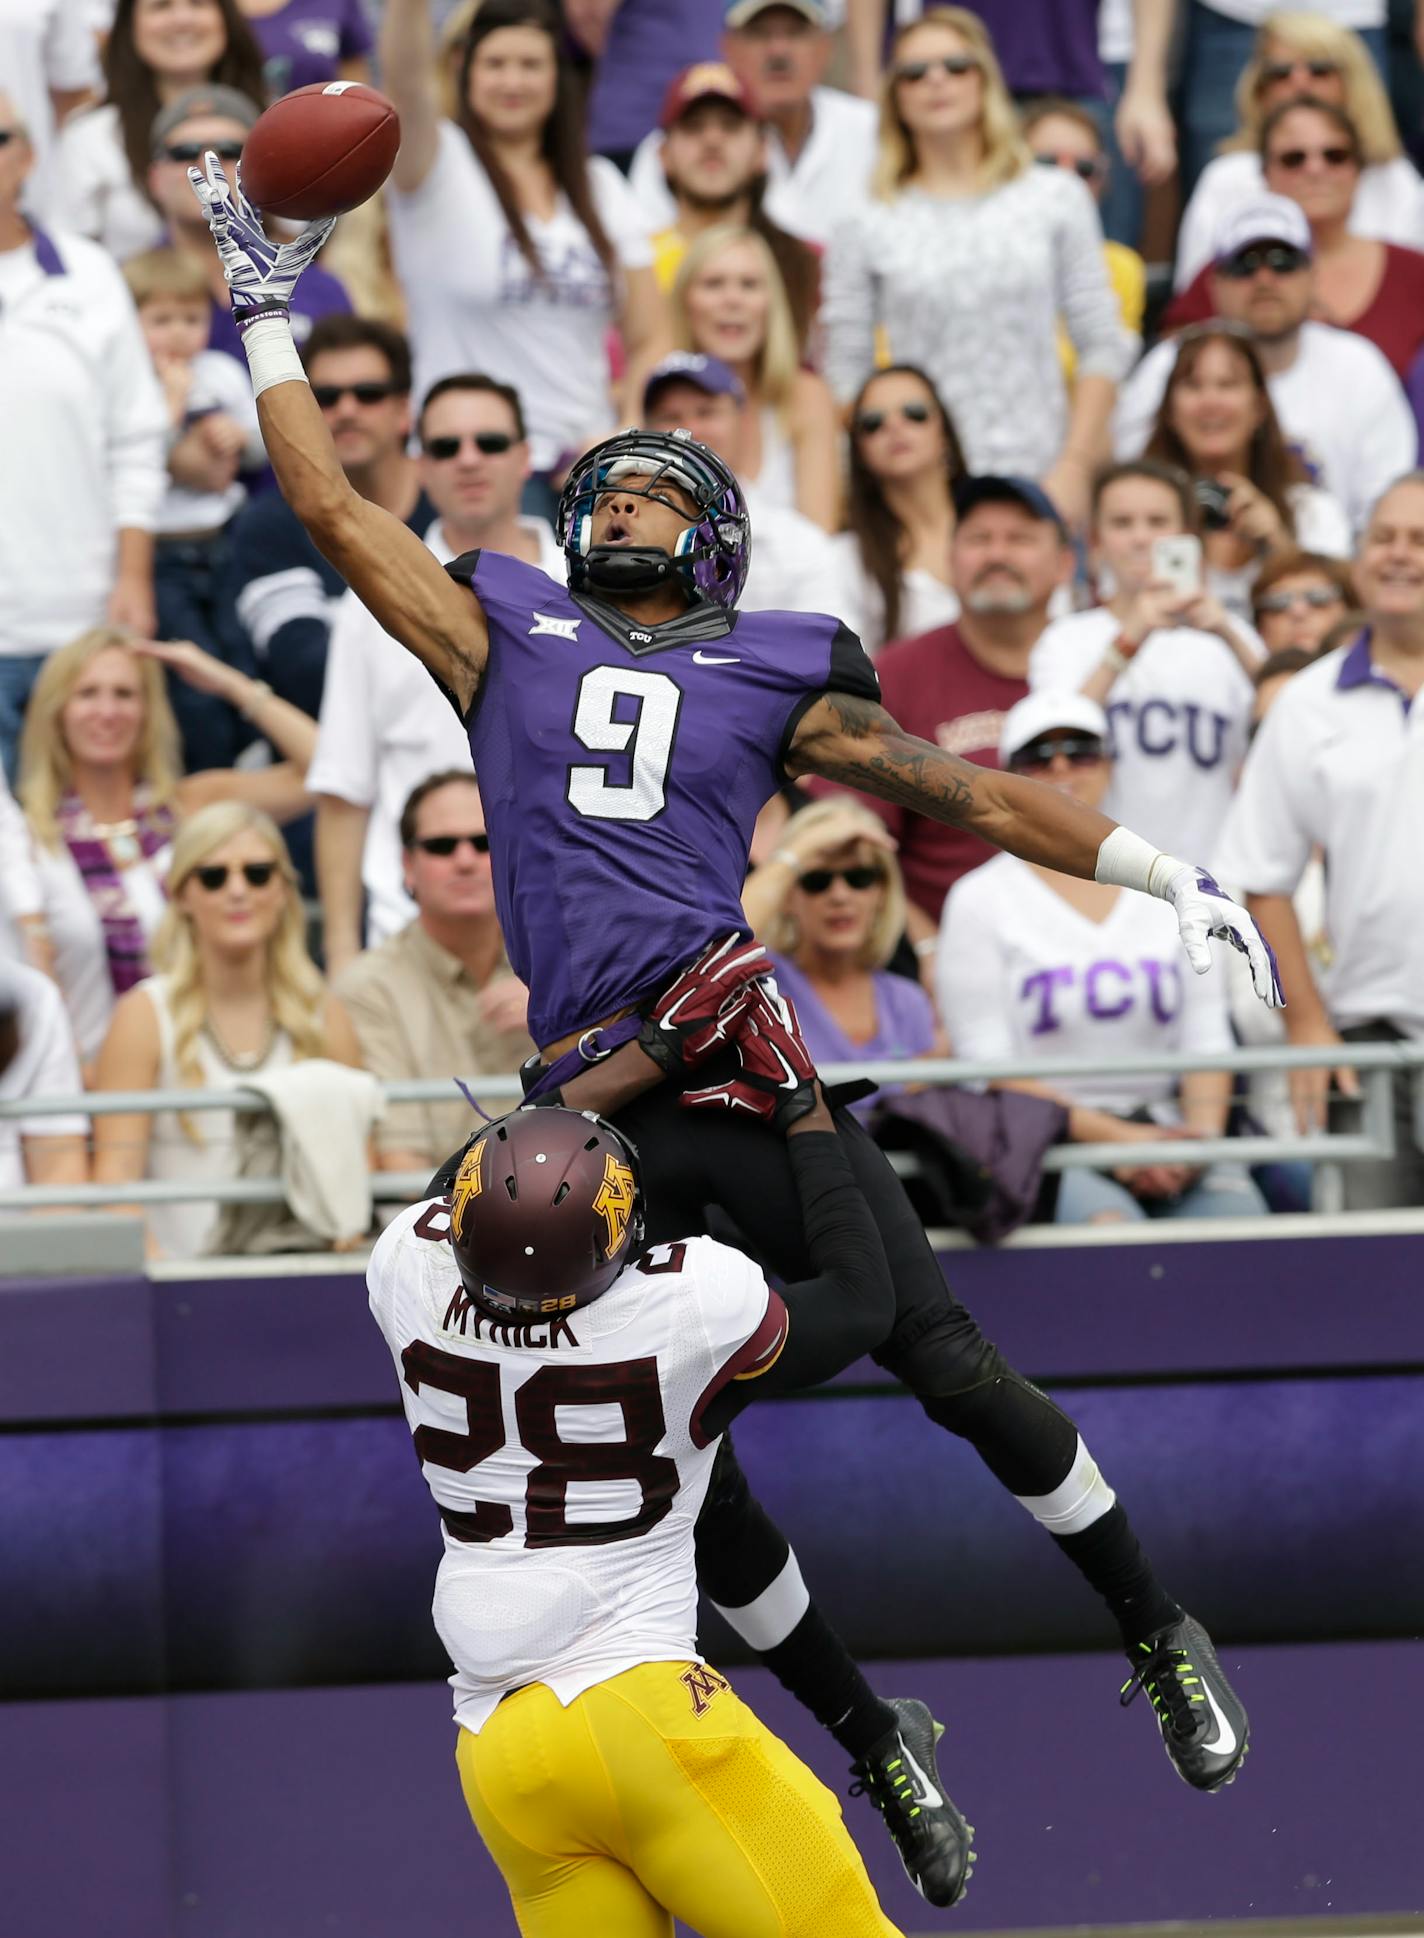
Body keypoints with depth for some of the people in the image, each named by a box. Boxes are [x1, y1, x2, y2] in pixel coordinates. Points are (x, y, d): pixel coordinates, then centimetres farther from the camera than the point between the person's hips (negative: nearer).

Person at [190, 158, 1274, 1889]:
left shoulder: (771, 676, 10)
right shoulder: (507, 637, 14)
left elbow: (963, 790, 11)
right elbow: (334, 513, 14)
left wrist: (1169, 880, 8)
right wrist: (267, 318, 14)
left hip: (736, 1056, -2)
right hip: (593, 1101, 2)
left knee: (949, 1364, -8)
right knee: (680, 1465, 2)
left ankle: (1159, 1636, 9)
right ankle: (874, 1747, 18)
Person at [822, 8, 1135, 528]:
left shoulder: (1056, 198, 8)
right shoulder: (865, 229, 7)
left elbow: (1102, 347, 6)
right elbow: (845, 378, 6)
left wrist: (1074, 467, -3)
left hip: (1035, 481, 1)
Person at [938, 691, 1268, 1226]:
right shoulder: (980, 900, 5)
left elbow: (1206, 1040, 12)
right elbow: (989, 1066, -3)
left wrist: (1202, 1134, -9)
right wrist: (1111, 1136, -14)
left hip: (1163, 1135, 3)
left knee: (1237, 1211, -30)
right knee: (1111, 1226, -36)